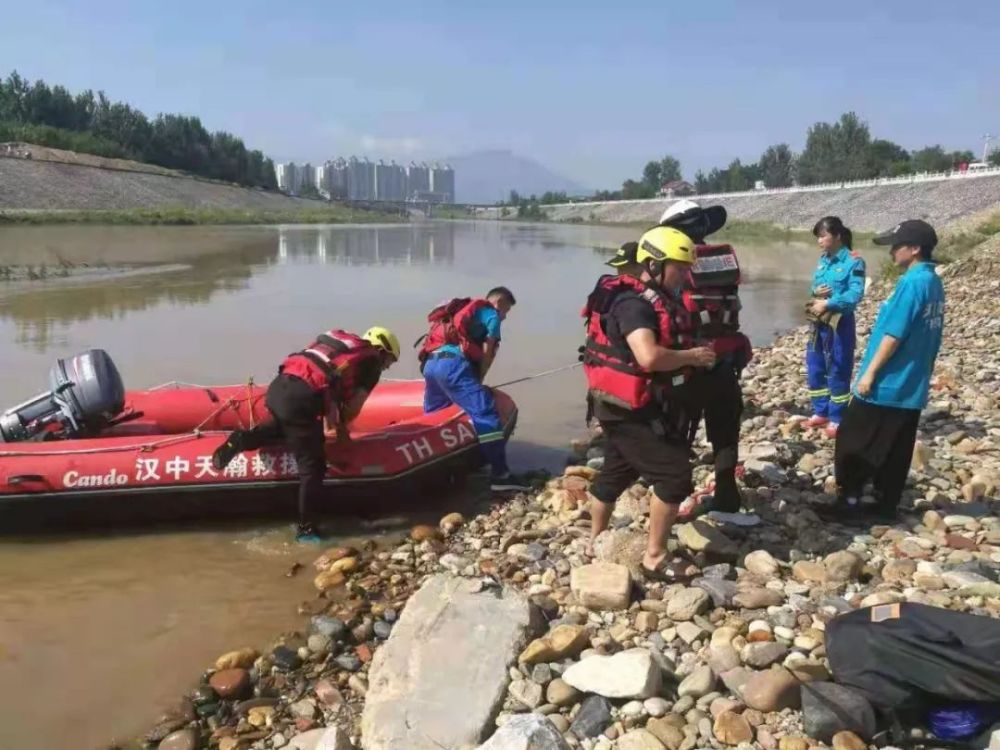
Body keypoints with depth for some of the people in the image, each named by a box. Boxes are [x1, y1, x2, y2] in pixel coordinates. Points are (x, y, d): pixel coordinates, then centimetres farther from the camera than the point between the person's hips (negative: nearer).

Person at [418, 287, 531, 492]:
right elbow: (487, 354, 4)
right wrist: (478, 381, 12)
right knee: (485, 413, -11)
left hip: (430, 363, 9)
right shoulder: (491, 314, 13)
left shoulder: (463, 310, 36)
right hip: (452, 363, -9)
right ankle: (500, 475, -16)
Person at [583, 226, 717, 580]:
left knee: (615, 473, 21)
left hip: (628, 407, 10)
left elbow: (665, 345, 19)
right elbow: (650, 357, -35)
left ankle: (596, 541, 37)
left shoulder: (655, 299, 11)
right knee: (674, 476, -8)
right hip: (631, 411, -10)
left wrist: (691, 350, 1)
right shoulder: (633, 303, -23)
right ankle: (654, 558, 1)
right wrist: (692, 356, -21)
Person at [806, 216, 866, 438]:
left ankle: (836, 419, 11)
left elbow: (855, 294, -19)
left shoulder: (853, 261, -12)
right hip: (819, 322, 7)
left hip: (840, 324, -7)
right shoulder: (823, 260, 9)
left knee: (838, 372, 2)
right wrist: (816, 292, -8)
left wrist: (827, 303, -22)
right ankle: (821, 412, 26)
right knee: (814, 370, 13)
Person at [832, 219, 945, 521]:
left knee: (852, 443, 2)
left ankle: (850, 501, 6)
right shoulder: (935, 284, 10)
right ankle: (887, 504, 19)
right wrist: (922, 373, 22)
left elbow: (893, 335, -21)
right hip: (911, 386, 9)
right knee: (896, 451, 12)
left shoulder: (912, 283, -19)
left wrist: (869, 373, -16)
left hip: (886, 384, -9)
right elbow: (928, 338, 16)